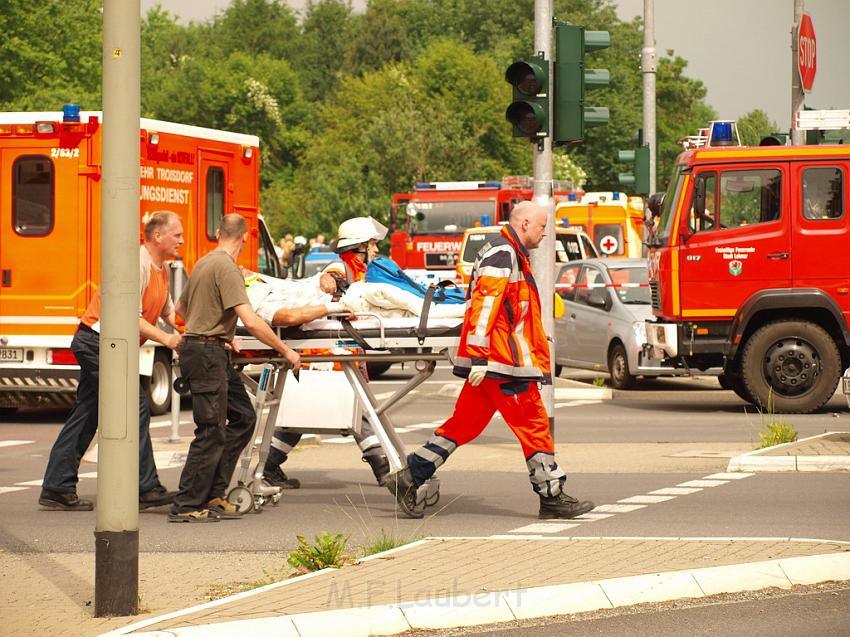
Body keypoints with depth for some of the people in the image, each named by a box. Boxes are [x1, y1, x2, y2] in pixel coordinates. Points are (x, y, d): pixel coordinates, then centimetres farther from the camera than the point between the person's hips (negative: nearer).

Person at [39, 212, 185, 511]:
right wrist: (165, 339, -22)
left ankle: (57, 489, 12)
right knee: (135, 407, -12)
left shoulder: (161, 269, 15)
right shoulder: (137, 263, -18)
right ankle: (145, 489, -10)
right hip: (99, 340, -10)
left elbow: (168, 310, 24)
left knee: (85, 417, 10)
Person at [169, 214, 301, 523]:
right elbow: (251, 321, -24)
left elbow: (181, 307, 29)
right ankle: (186, 506, -2)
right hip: (207, 355, -10)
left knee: (243, 417, 11)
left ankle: (212, 495, 12)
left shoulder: (204, 263, 15)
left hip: (214, 355, 10)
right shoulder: (226, 267, -16)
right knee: (211, 431, -6)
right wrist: (285, 351, -15)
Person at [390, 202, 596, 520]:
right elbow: (485, 303, -21)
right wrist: (479, 357, -25)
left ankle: (409, 478, 8)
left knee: (464, 424, 9)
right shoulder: (502, 255, -12)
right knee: (534, 425, -3)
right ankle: (552, 497, 2)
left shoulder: (510, 255, 22)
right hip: (504, 363, -11)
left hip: (487, 362, 11)